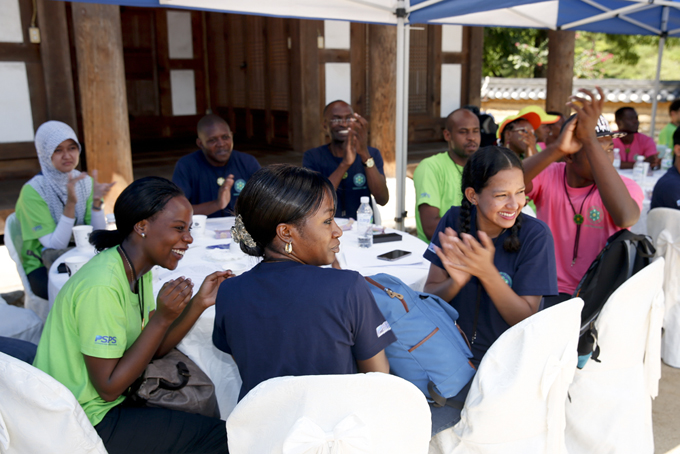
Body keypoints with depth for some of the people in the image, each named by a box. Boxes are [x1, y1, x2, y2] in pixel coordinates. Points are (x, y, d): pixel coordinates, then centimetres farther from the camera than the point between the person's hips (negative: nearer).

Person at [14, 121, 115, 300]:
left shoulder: (85, 182, 0)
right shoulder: (33, 191, -15)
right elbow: (54, 246, -21)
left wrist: (97, 201, -21)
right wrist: (70, 203, -31)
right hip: (42, 269, -5)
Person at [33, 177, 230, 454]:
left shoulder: (137, 270, 0)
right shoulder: (101, 286, -27)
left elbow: (152, 349, 3)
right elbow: (109, 388, -22)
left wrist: (199, 303, -8)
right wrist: (162, 318, -26)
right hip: (86, 422, -8)